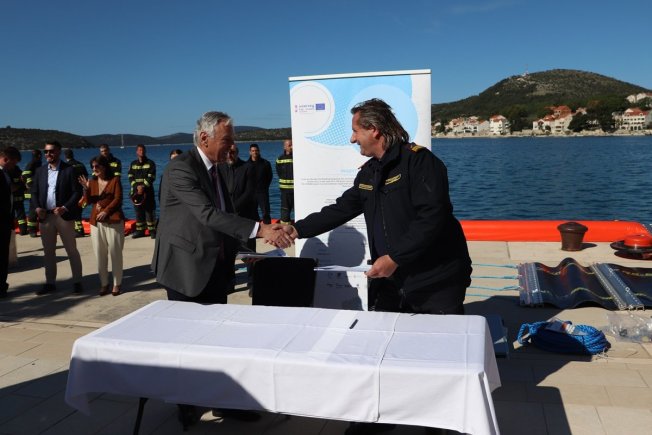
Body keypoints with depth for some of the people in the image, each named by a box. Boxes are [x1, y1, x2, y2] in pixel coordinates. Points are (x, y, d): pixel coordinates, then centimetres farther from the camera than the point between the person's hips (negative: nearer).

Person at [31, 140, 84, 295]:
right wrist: (37, 207, -6)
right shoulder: (40, 171, 11)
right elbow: (34, 192, 12)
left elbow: (77, 192, -8)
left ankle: (77, 282, 11)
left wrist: (65, 208, -19)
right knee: (48, 252, 11)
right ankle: (50, 283, 20)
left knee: (72, 250, 3)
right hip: (45, 216, 5)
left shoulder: (69, 170, -4)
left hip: (64, 216, -5)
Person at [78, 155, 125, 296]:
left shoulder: (115, 180, 1)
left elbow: (118, 199, -6)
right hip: (96, 222, 4)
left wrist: (106, 211, -16)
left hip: (113, 221, -4)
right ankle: (104, 283, 11)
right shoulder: (92, 181, 14)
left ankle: (117, 283, 7)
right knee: (99, 255, 4)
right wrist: (86, 189, -7)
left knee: (115, 253, -1)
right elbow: (88, 201, 9)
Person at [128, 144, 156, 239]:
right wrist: (137, 187, -11)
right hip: (136, 191, 3)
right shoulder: (133, 164, 13)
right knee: (138, 211, 6)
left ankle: (152, 230, -1)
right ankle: (140, 230, 12)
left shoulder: (150, 163, 3)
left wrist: (143, 186, -16)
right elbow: (130, 177, 5)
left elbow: (151, 177, -5)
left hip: (147, 191, -3)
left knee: (149, 211, -5)